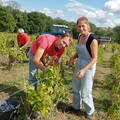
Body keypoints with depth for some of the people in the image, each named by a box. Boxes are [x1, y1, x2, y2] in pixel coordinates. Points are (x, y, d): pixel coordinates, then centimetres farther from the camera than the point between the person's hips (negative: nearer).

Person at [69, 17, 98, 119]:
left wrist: (84, 70, -30)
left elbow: (94, 58, -21)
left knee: (85, 92, 3)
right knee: (76, 88, 20)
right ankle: (76, 106, 43)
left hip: (88, 67, -7)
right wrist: (73, 57, -3)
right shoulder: (80, 36, 1)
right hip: (79, 65, 8)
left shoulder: (93, 40, -22)